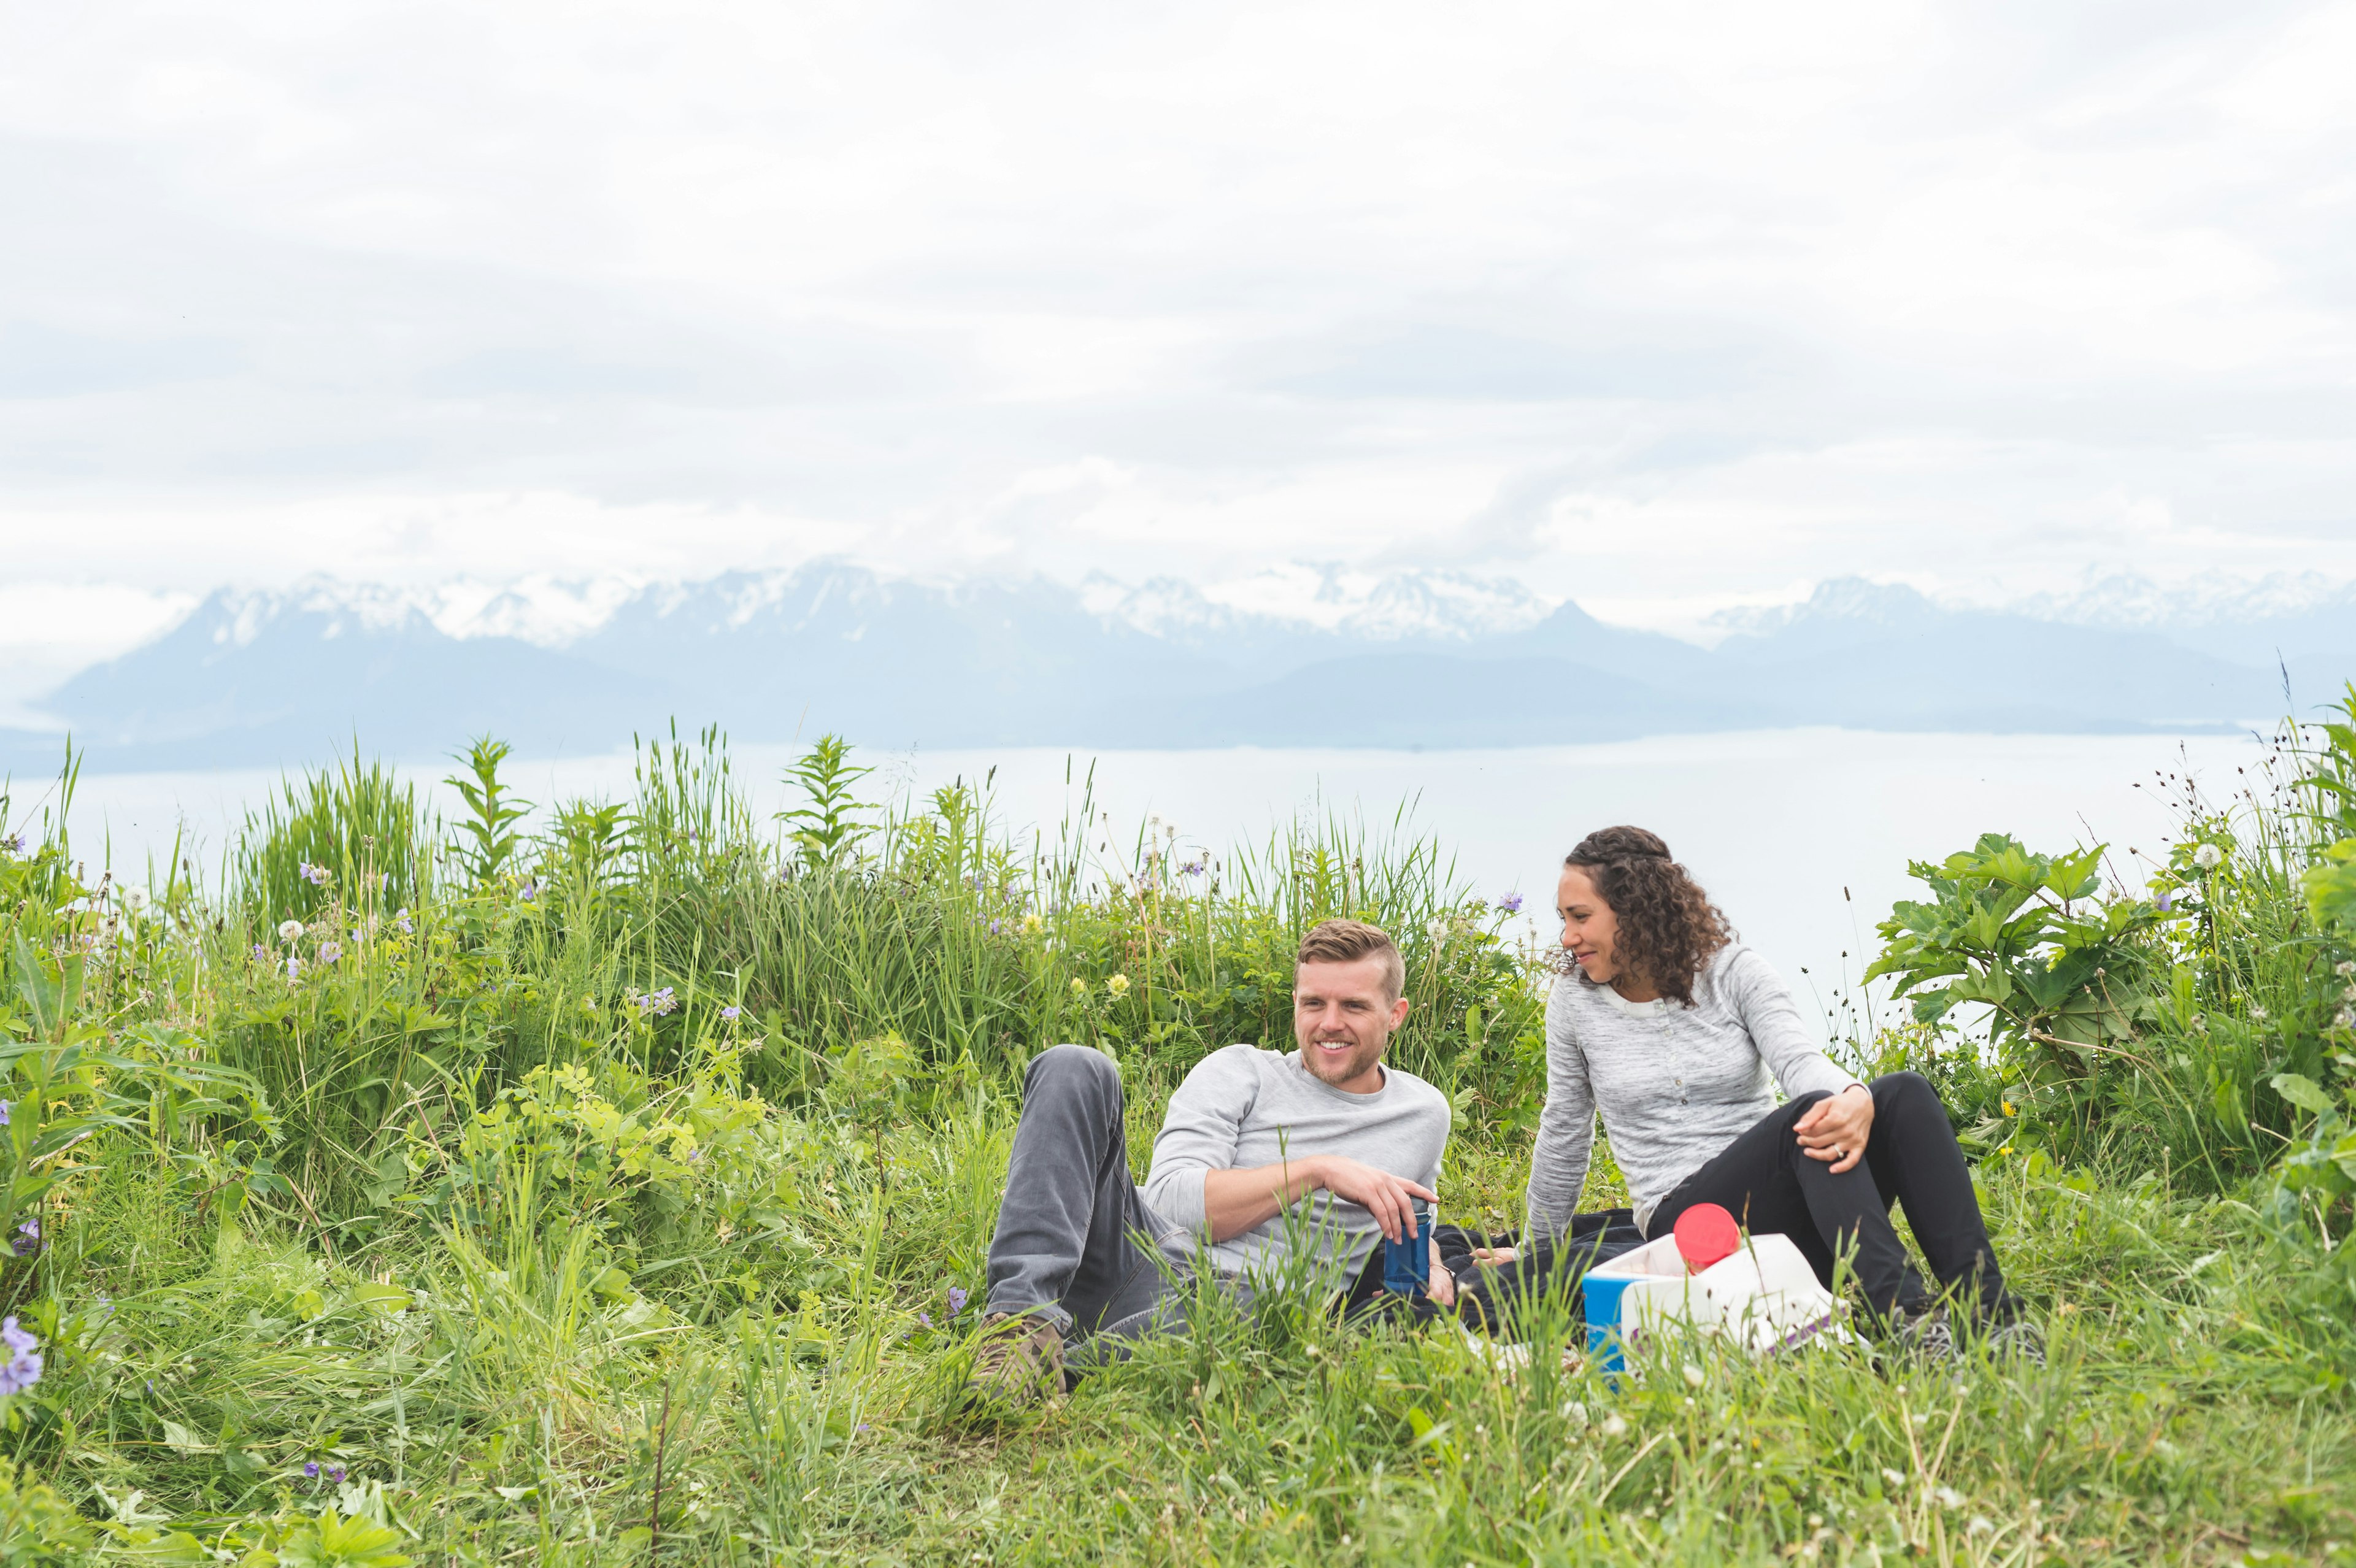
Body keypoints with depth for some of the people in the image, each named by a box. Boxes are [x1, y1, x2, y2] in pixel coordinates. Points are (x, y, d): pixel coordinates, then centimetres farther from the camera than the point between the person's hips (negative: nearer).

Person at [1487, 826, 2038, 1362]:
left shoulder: (1734, 972, 2)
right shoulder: (1574, 1001, 4)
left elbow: (1799, 1058, -16)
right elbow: (1564, 1131, 16)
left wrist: (1854, 1098, -40)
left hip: (1782, 1212, 2)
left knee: (1906, 1093, -26)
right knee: (1807, 1116, -32)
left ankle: (1989, 1312, -38)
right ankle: (1902, 1313, -49)